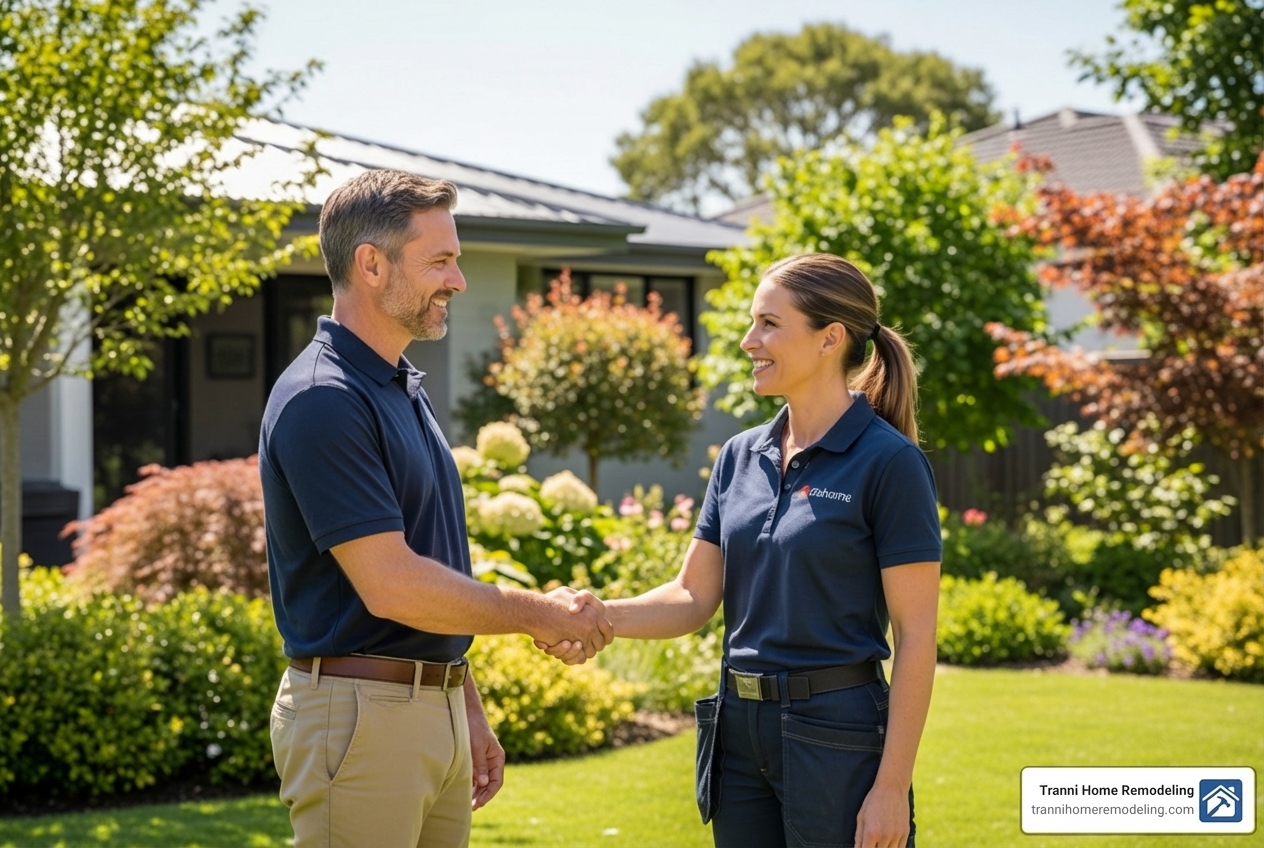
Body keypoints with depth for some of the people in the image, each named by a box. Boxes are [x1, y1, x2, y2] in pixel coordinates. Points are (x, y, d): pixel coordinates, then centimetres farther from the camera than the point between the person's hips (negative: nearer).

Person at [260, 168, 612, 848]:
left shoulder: (404, 391, 14)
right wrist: (536, 614, -10)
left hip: (435, 711, 9)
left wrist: (468, 710, 19)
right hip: (358, 715, -9)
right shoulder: (322, 401, -16)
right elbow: (390, 586, -22)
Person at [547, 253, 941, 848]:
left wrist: (892, 787, -16)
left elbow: (915, 636, -12)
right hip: (741, 730, 7)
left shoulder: (888, 462, -11)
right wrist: (601, 618, -12)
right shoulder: (741, 456, 9)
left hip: (837, 733, -6)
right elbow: (695, 596, 8)